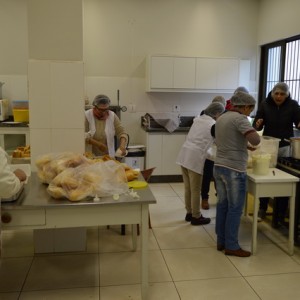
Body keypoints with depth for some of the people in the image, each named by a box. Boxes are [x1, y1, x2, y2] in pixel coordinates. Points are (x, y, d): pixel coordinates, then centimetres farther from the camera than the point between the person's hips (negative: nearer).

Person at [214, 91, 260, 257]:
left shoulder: (221, 118, 14)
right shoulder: (239, 118, -14)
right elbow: (255, 140, -26)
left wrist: (246, 145, 20)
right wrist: (253, 142, -5)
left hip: (219, 167, 9)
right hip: (234, 170, -8)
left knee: (222, 205, 14)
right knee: (235, 209, 1)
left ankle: (221, 241, 22)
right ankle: (231, 246, 10)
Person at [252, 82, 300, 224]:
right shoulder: (265, 104, -4)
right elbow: (257, 125, -3)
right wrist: (257, 124, -27)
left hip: (285, 147, 0)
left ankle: (280, 214, 15)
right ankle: (262, 208, 24)